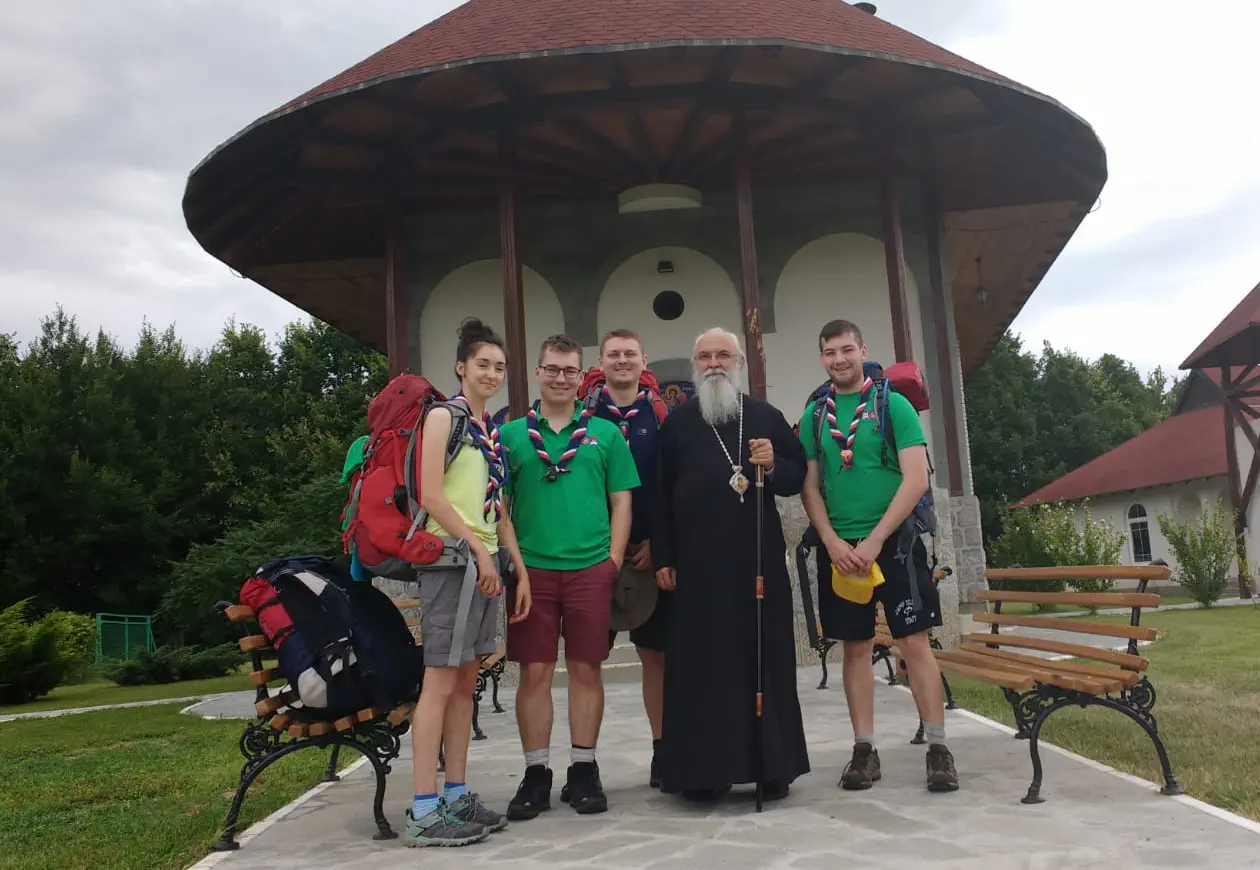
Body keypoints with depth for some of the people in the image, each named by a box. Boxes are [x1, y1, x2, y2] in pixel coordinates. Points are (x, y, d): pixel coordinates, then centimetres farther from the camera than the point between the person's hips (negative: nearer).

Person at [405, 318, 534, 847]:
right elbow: (431, 496, -13)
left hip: (486, 562, 8)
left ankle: (456, 797, 17)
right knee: (439, 681, -8)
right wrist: (477, 550, -13)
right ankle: (423, 812, -4)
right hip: (451, 560, -8)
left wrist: (519, 569, 12)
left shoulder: (493, 430, 18)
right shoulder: (444, 416, -4)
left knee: (466, 682, 10)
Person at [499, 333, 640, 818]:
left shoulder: (605, 433, 8)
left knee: (586, 669, 7)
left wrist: (613, 559, -2)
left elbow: (621, 501, 7)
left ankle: (583, 769, 19)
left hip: (591, 568, 0)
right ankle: (536, 774, 15)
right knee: (534, 672, 3)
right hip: (531, 568, 0)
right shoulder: (511, 435, 8)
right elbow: (500, 505, 8)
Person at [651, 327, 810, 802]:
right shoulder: (676, 423, 9)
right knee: (701, 664, 0)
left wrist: (774, 465, -10)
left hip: (759, 558, 1)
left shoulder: (767, 417, 11)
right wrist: (662, 557, -1)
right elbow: (659, 494, 5)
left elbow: (798, 476, 12)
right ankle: (703, 767, 8)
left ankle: (772, 765, 13)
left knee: (765, 657, 3)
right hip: (697, 562, -1)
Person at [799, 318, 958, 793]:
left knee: (915, 642, -2)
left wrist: (874, 540, -15)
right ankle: (864, 749, 15)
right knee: (856, 647, 8)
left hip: (894, 541, -3)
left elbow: (916, 479, -9)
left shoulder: (894, 405, -2)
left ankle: (937, 747, 6)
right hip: (838, 549, 3)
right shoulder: (813, 416, 7)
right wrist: (833, 542, -8)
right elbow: (809, 487, 6)